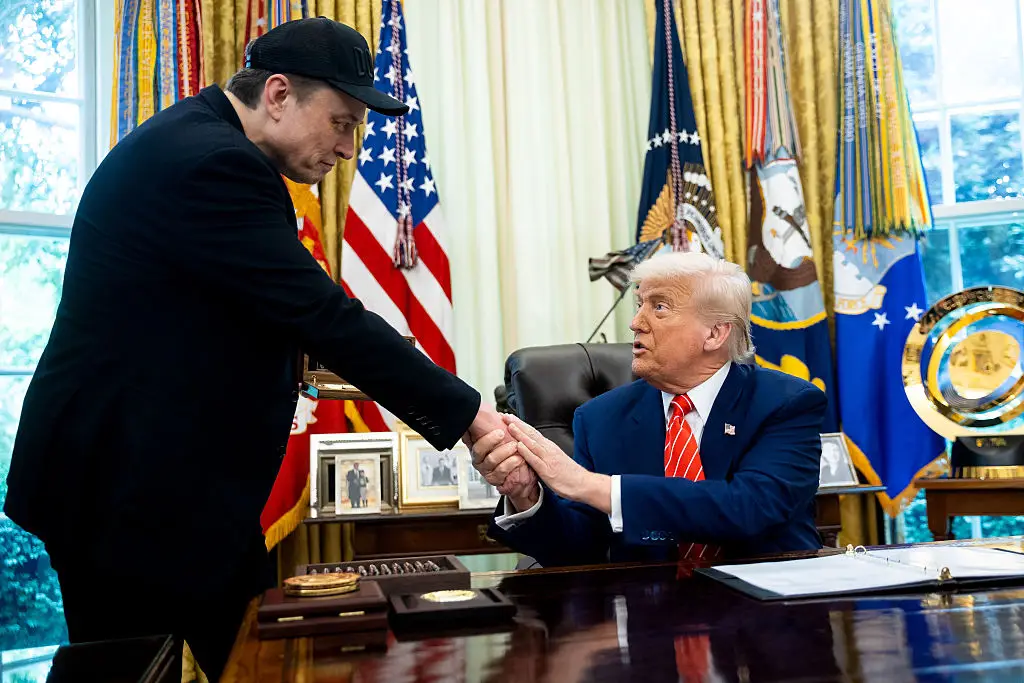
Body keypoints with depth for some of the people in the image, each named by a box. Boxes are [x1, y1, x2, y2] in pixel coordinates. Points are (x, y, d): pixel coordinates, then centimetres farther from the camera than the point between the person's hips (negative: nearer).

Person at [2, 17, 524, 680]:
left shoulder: (201, 142, 10)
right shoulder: (209, 162, -22)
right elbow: (326, 317, -27)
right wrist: (471, 418, -22)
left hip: (185, 481, 10)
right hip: (129, 493, -10)